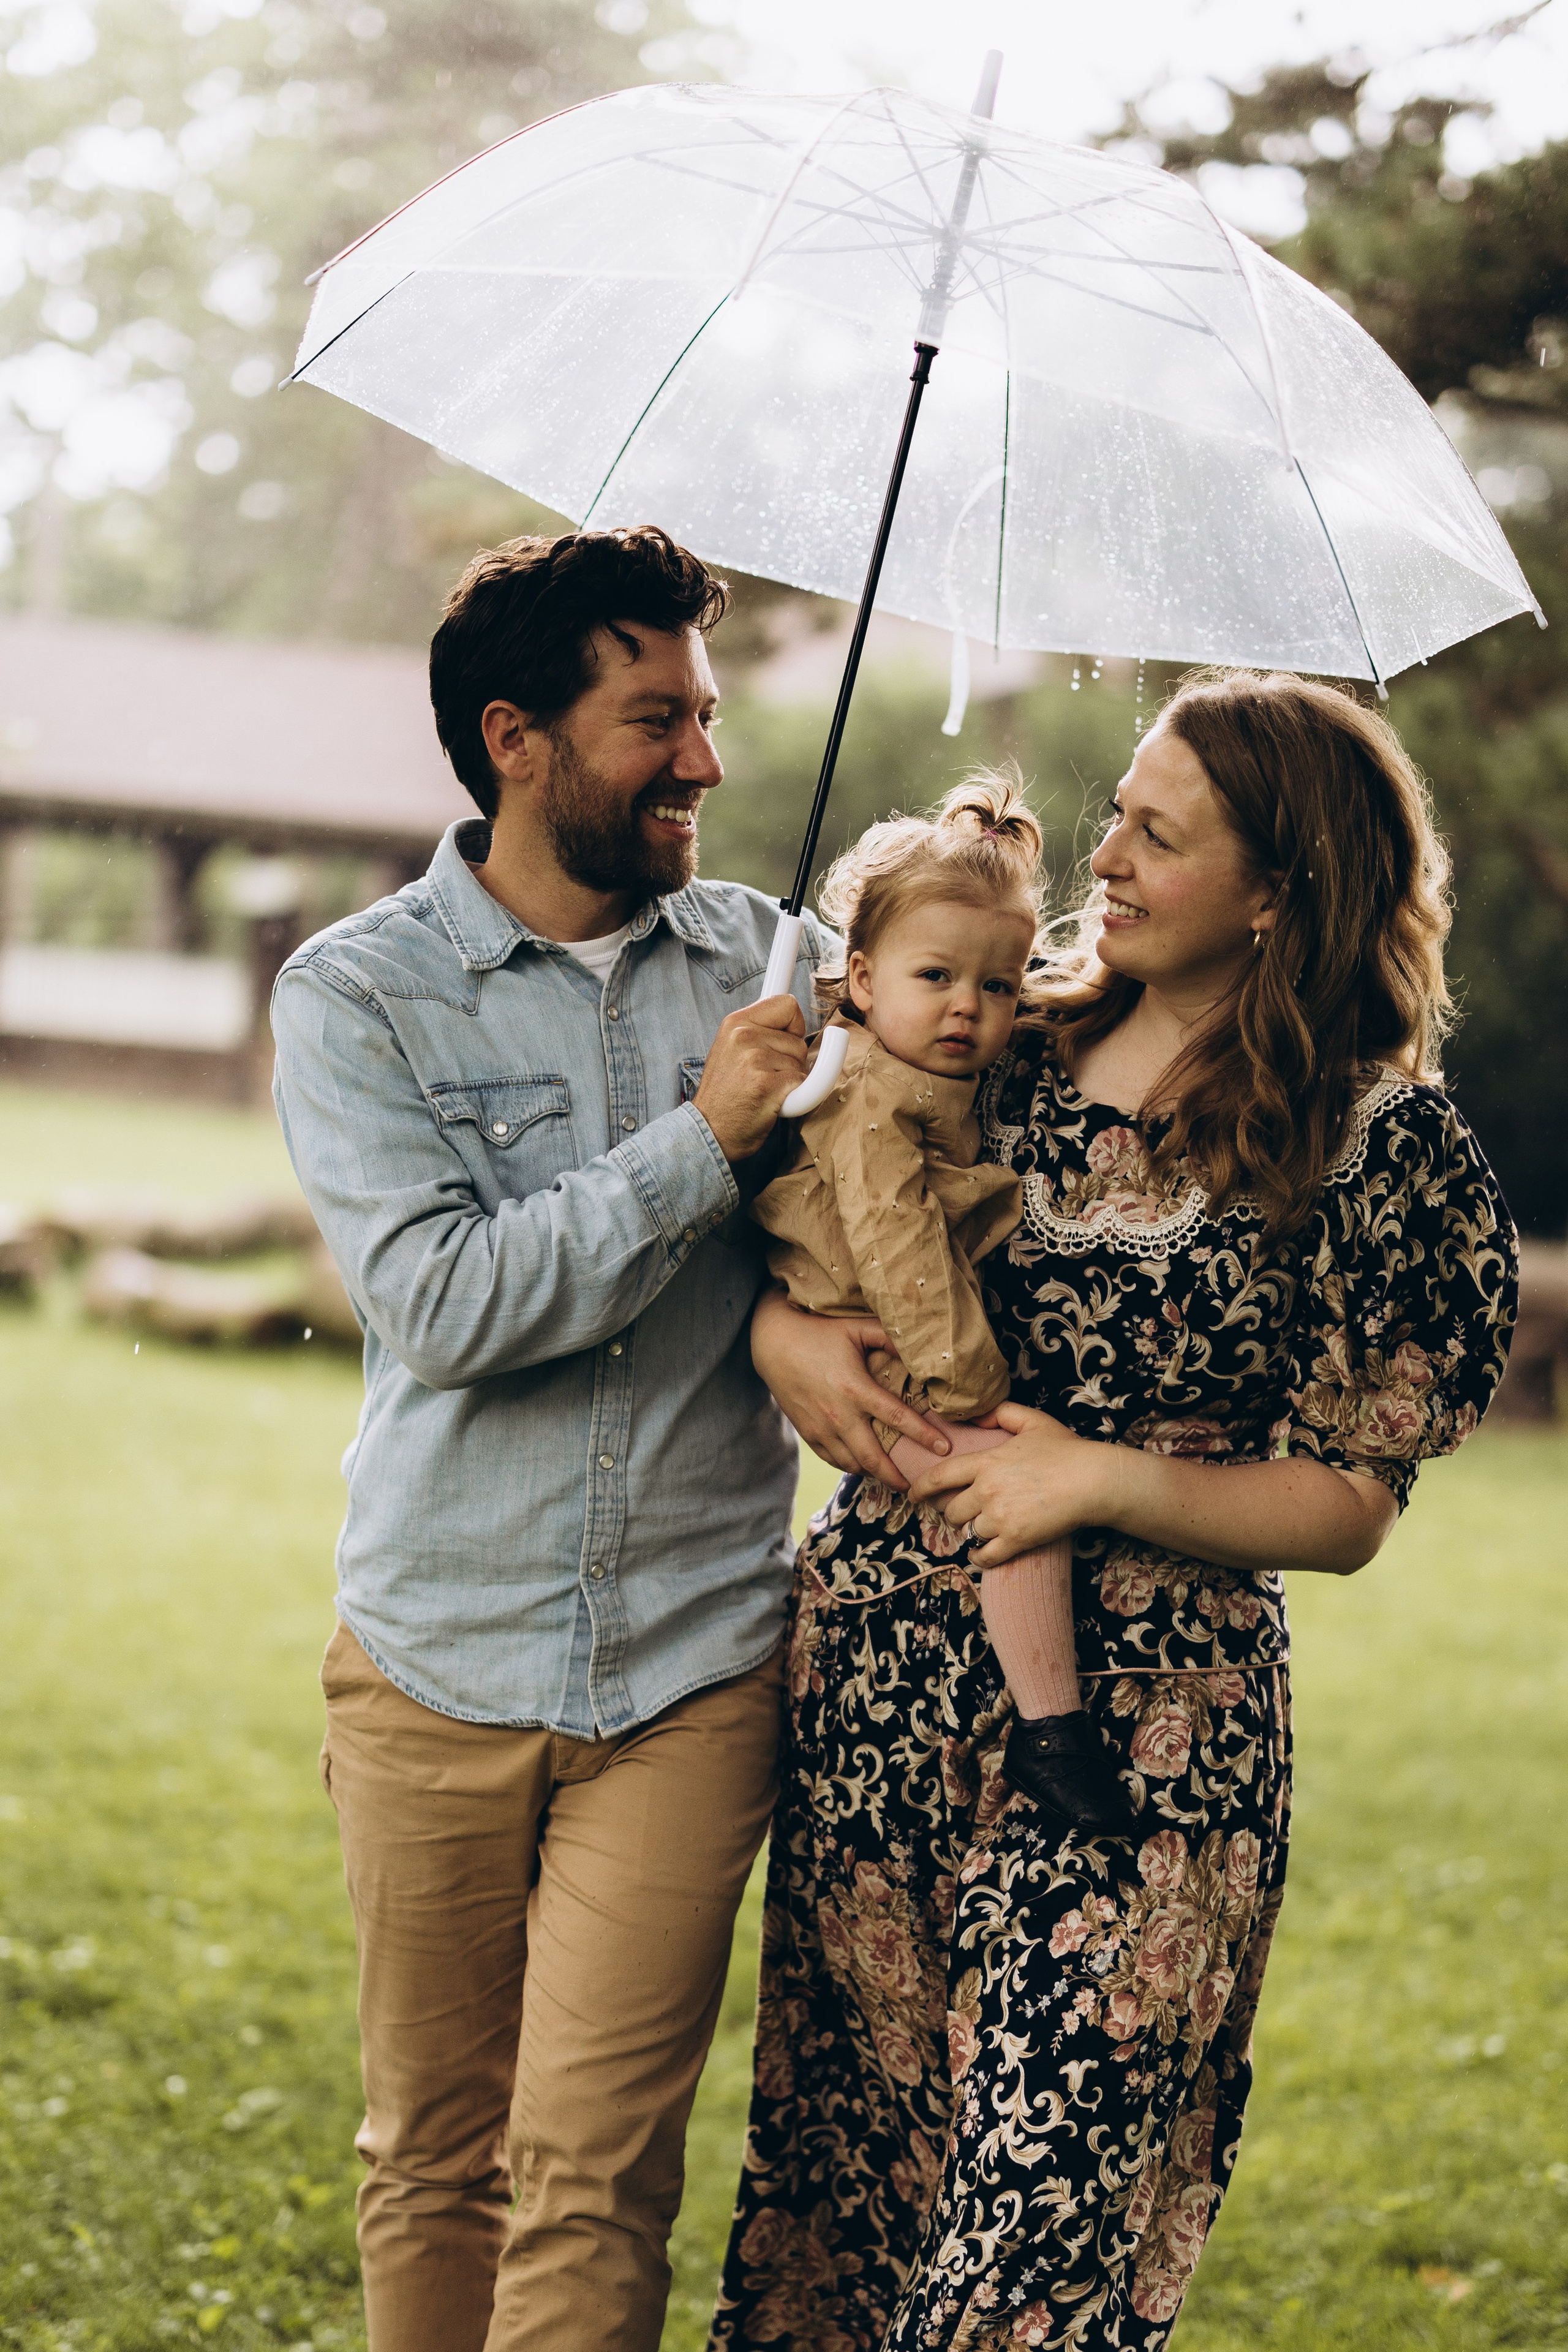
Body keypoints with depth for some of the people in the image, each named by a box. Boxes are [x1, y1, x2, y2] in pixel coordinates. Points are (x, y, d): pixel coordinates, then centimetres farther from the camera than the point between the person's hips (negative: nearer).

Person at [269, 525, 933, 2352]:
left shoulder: (776, 961, 5)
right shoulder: (355, 997, -3)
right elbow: (442, 1299, -15)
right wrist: (702, 1143, -15)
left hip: (691, 1670, 1)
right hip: (436, 1667, 0)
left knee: (592, 2170, -4)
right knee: (432, 2154, 10)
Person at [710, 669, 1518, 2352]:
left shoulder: (1384, 1151, -6)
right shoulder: (1015, 1044, 7)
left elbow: (1347, 1509, -6)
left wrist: (1106, 1481, -18)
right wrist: (778, 1318, -5)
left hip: (1128, 1731, -4)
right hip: (872, 1671, 5)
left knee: (1044, 2214, -4)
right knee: (843, 2139, 11)